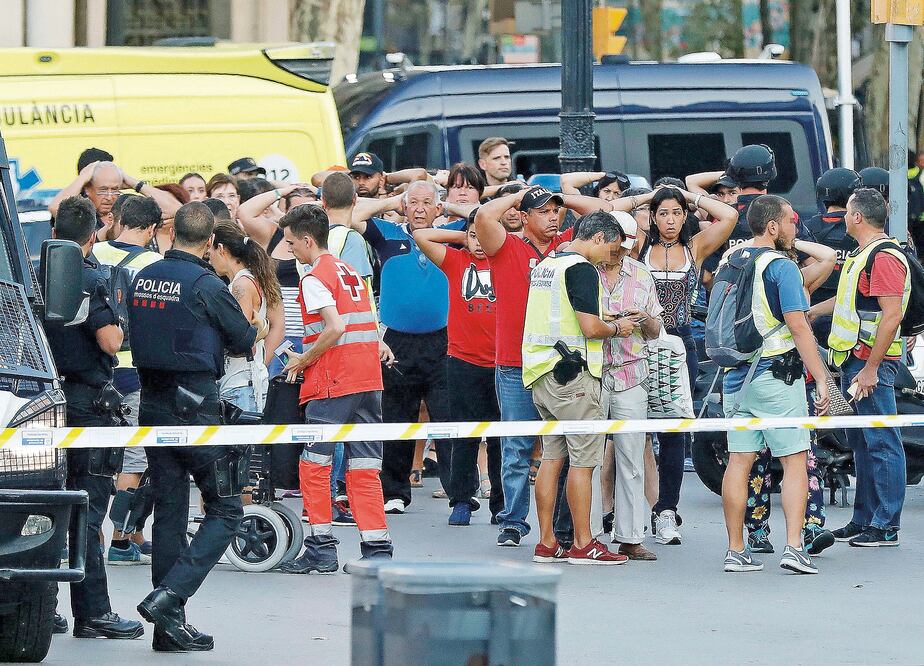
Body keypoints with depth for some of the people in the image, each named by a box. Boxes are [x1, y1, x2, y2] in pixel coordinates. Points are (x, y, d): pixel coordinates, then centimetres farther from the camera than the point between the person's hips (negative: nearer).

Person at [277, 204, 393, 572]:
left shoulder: (315, 278, -7)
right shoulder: (350, 272, 18)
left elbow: (335, 327, -20)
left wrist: (304, 360, -6)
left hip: (333, 383, -8)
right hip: (368, 380, 8)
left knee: (313, 464, 2)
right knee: (364, 470, 6)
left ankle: (321, 547, 1)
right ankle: (377, 549, 0)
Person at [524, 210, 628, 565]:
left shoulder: (545, 265, 16)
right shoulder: (581, 269, -12)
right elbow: (591, 327, -19)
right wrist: (616, 327, 1)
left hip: (541, 375, 9)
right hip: (572, 375, -9)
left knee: (552, 458, 10)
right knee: (583, 460, -4)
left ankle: (546, 543, 10)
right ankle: (583, 545, -3)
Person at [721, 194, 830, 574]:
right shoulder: (781, 267, -11)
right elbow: (798, 326, -16)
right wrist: (821, 378, -15)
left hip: (735, 375, 7)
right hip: (777, 375, -6)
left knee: (739, 461, 7)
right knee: (795, 461, -2)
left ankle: (736, 551, 7)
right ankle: (794, 547, -12)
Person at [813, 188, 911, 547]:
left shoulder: (885, 257, -15)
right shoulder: (862, 255, 18)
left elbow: (892, 315, -22)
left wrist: (871, 368, -24)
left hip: (872, 362, -11)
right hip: (854, 358, 11)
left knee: (881, 443, -8)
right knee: (861, 443, 14)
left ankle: (886, 527, -8)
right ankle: (864, 520, 21)